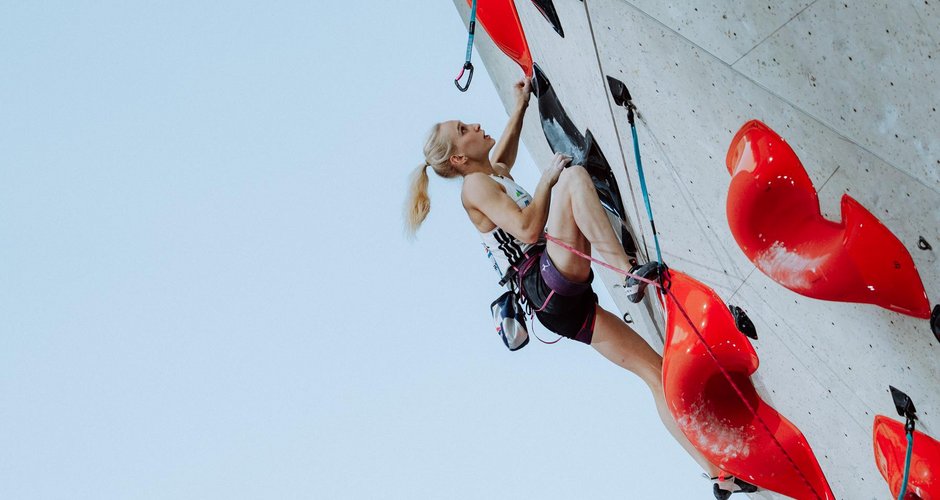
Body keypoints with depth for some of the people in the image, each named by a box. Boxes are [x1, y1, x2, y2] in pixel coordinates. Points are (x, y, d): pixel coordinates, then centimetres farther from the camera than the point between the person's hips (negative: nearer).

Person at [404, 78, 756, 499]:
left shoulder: (493, 175, 25)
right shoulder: (475, 184, -2)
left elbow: (502, 152, 51)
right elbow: (527, 229, -17)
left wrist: (520, 106, 47)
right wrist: (549, 177, -7)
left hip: (566, 303, 9)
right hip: (550, 285, -9)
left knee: (657, 371, 2)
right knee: (574, 176, -16)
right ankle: (629, 271, -29)